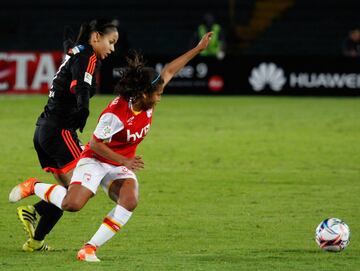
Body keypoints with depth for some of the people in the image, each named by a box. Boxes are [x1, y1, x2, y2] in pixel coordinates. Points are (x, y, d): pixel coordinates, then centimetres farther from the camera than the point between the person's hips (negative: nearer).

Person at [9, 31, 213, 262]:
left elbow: (169, 71, 4)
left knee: (130, 202, -24)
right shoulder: (115, 114, -29)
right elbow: (96, 144, -20)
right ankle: (34, 187, 7)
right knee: (71, 204, -24)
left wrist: (198, 49, 6)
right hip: (95, 160, -6)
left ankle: (91, 248, -17)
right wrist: (125, 161, -23)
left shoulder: (147, 101, -8)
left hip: (122, 165, 6)